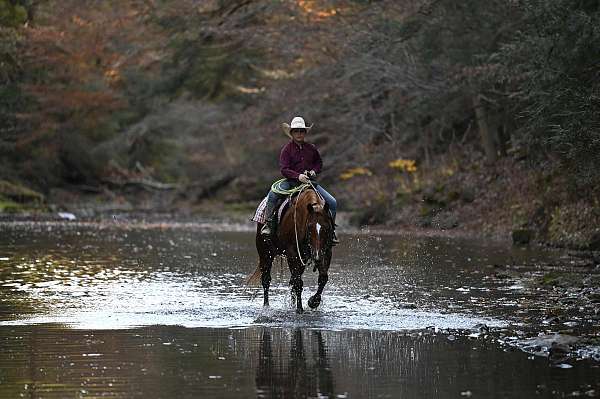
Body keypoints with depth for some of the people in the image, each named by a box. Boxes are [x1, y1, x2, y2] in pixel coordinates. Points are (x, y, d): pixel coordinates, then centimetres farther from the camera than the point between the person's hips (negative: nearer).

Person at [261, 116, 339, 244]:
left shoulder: (311, 148, 7)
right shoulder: (287, 149, -4)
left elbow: (319, 163, 23)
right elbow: (284, 169, -11)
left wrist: (314, 171, 0)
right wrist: (298, 176, -26)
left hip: (309, 181, 3)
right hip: (291, 181, -3)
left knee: (332, 203, -8)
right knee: (272, 195, -30)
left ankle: (331, 229, 9)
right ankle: (269, 223, -17)